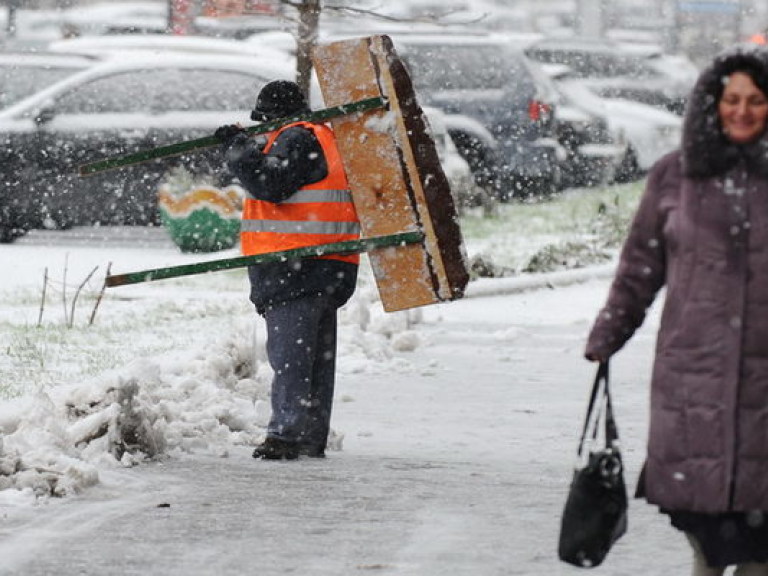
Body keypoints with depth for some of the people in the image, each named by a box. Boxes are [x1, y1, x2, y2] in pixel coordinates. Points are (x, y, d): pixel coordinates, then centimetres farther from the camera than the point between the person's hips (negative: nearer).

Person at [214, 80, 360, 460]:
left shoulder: (297, 139, -10)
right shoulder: (325, 137, 22)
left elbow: (270, 184, -20)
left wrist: (237, 148, -12)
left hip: (296, 269, -10)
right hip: (330, 269, 10)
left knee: (288, 353, -13)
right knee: (317, 355, 12)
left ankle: (287, 433, -19)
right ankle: (312, 439, 17)